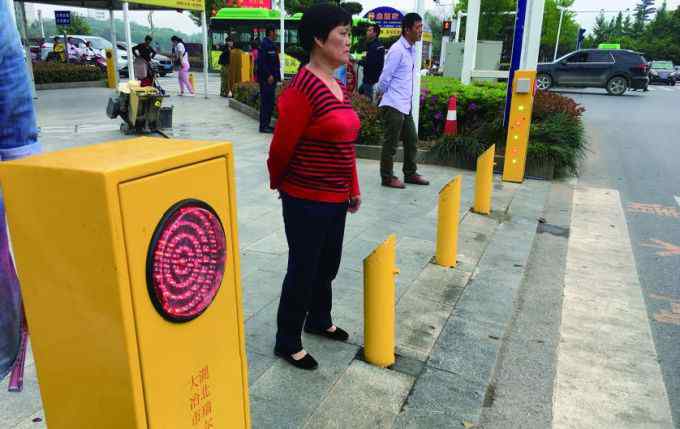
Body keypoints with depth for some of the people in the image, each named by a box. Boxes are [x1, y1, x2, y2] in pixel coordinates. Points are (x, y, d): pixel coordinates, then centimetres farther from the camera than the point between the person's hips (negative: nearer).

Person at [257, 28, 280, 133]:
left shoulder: (271, 44, 17)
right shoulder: (264, 44, -12)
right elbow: (262, 61, -19)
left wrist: (276, 76, 17)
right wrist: (269, 75, -21)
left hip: (271, 78, 10)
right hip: (266, 78, -10)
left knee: (270, 102, 12)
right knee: (266, 102, -6)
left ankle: (267, 124, 19)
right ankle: (263, 126, -2)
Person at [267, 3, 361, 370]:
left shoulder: (340, 86, 9)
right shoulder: (303, 87, -20)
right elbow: (282, 147, -14)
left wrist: (353, 188, 17)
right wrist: (279, 185, 2)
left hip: (336, 198, 8)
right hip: (307, 201, -8)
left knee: (328, 266, 22)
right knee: (302, 272, 5)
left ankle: (319, 321, 45)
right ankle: (287, 343, 25)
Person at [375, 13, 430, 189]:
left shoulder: (412, 49, 12)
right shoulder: (397, 50, -16)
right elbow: (385, 77, -13)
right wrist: (381, 93, 2)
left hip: (405, 105, 9)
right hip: (394, 105, -9)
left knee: (412, 140, 15)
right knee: (391, 143, -1)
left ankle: (410, 174, 27)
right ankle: (387, 178, 9)